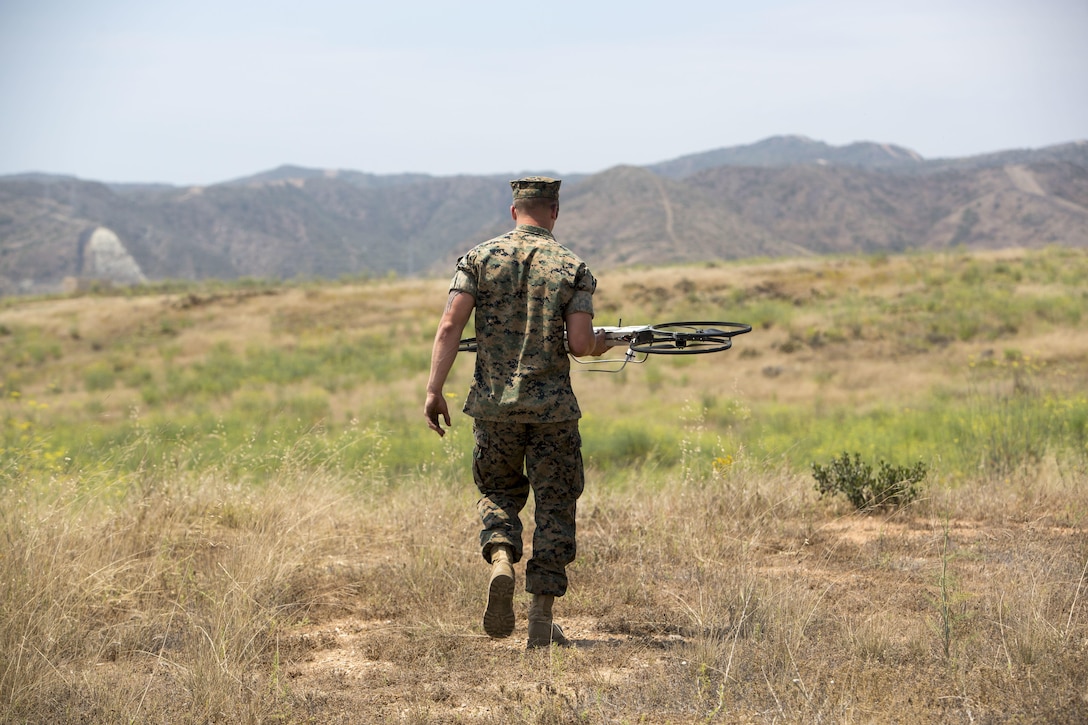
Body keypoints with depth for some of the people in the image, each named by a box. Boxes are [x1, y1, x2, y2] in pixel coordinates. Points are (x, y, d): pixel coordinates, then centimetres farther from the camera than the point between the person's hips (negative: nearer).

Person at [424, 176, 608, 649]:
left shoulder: (479, 258, 2)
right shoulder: (572, 268, -1)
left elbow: (450, 326, -8)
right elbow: (580, 344, -10)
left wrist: (434, 390, -6)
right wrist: (603, 343, 13)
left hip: (494, 404, 2)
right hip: (553, 408, -1)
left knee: (498, 491, 21)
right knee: (554, 506, 9)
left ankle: (501, 562, -8)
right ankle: (542, 620, 6)